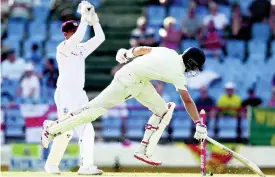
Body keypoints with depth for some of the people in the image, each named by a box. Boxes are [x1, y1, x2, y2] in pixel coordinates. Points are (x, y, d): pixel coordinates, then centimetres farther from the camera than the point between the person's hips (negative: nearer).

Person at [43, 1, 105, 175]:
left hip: (80, 94, 8)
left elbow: (100, 38, 16)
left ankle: (86, 165, -6)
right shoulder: (63, 48, -6)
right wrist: (84, 17, -16)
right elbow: (78, 37, -24)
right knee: (66, 130, -13)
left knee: (87, 129, -2)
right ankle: (51, 165, -2)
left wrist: (93, 20, 6)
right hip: (65, 92, -8)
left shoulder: (81, 49, 16)